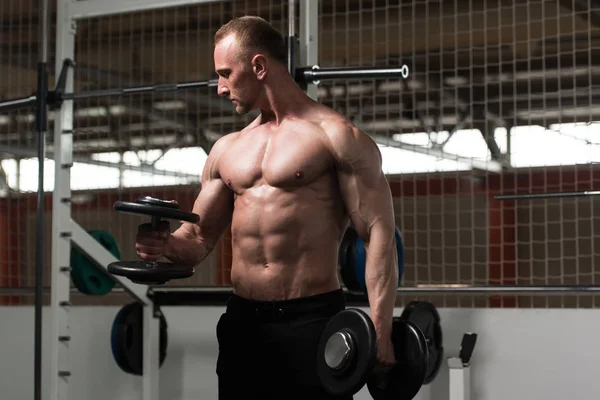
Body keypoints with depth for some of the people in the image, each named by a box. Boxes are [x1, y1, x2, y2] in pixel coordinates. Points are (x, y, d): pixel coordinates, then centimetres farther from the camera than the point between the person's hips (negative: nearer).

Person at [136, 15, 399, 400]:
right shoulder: (226, 150, 15)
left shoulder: (337, 135, -5)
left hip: (311, 320, -6)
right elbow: (200, 237, 19)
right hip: (242, 322, 6)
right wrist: (167, 244, -6)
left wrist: (379, 330, -19)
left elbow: (379, 233, -10)